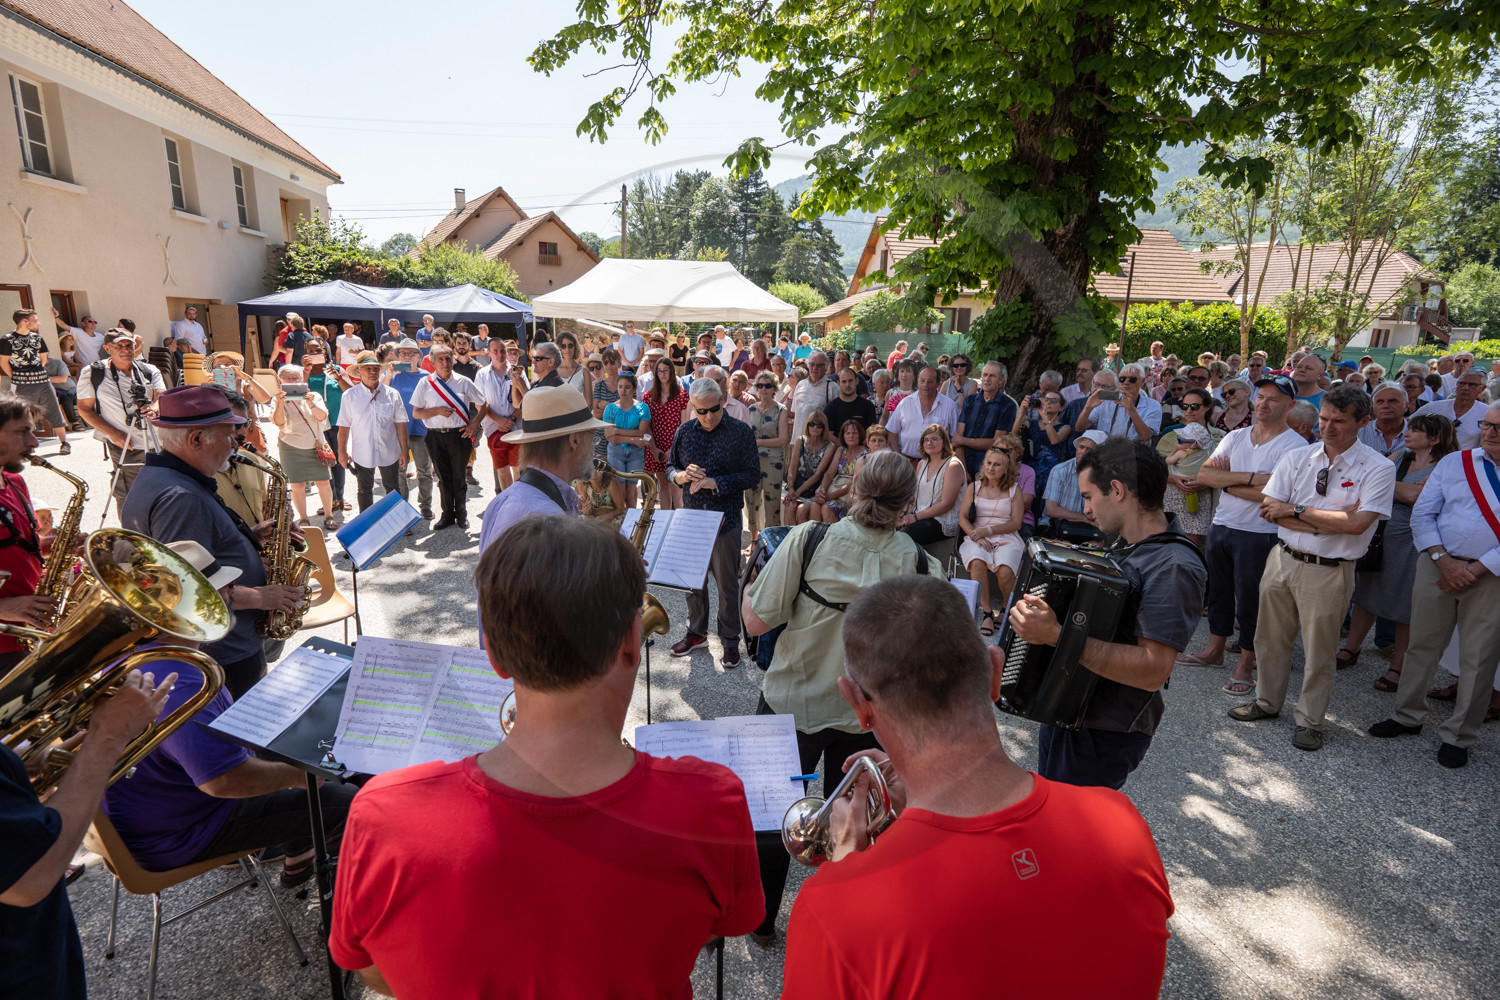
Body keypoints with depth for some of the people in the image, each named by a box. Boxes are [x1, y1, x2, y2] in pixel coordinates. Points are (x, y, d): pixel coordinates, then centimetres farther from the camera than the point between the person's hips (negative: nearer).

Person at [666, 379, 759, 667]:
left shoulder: (741, 432, -6)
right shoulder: (684, 431, 5)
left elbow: (752, 476, -10)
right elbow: (670, 468, 12)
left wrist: (713, 483, -19)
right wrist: (682, 475, -12)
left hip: (724, 517, -4)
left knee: (727, 583, 5)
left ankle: (730, 640, 20)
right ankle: (696, 631, 32)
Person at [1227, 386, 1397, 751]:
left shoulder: (1378, 468, -8)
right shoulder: (1296, 457, 2)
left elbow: (1357, 523, -20)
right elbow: (1270, 510, -6)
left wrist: (1297, 509, -13)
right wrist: (1328, 521, -15)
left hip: (1329, 571, -4)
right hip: (1283, 558, 4)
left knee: (1318, 651, 7)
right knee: (1271, 638, 15)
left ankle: (1309, 721, 26)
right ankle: (1267, 702, 35)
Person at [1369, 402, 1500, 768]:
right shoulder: (1454, 463, 5)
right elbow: (1422, 514, 2)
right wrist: (1445, 561, -10)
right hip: (1438, 564, 2)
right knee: (1422, 644, 10)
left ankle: (1458, 736, 21)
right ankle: (1408, 715, 26)